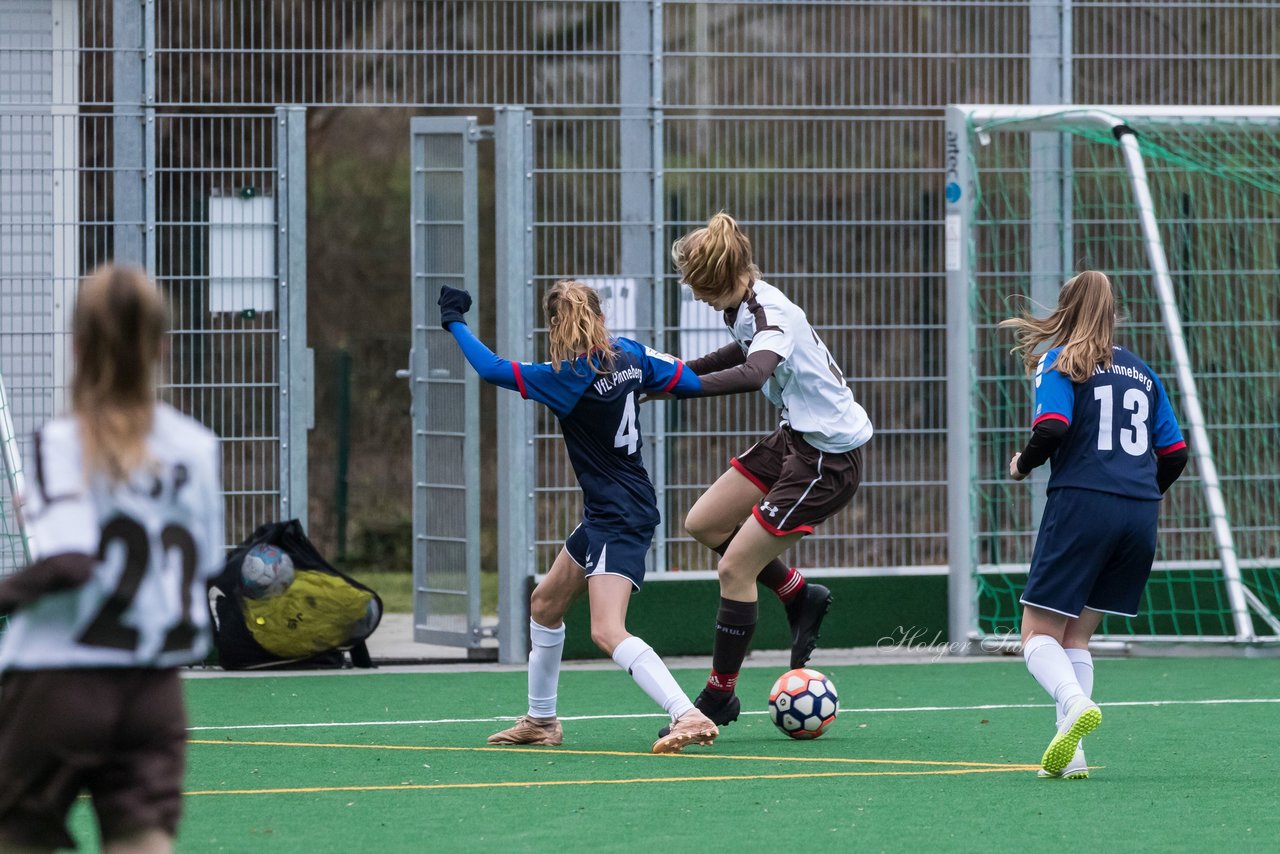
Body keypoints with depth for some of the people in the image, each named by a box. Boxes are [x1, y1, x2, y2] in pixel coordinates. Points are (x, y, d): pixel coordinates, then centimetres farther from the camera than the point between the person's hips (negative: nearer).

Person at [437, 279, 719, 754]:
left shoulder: (569, 377, -20)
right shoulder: (630, 355, 0)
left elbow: (491, 368, -16)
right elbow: (691, 381, 9)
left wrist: (454, 322, -1)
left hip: (619, 518, -10)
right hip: (606, 514, 10)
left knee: (608, 633, -21)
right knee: (545, 603, 23)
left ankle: (689, 717, -33)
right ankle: (540, 720, 36)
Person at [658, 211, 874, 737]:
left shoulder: (769, 313, -27)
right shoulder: (748, 307, 1)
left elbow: (753, 373, -48)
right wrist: (684, 368, 20)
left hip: (829, 458, -9)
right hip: (796, 437, 9)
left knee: (735, 567, -6)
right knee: (703, 524, 11)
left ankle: (719, 697, 6)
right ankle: (800, 596, 25)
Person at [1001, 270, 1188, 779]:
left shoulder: (1059, 361, 3)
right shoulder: (1140, 371, 18)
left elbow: (1052, 427, -14)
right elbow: (1174, 453, 16)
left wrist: (1023, 465, 5)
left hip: (1082, 504, -5)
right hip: (1140, 516, 5)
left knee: (1039, 634, -1)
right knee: (1076, 636, 13)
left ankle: (1075, 704, -32)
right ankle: (1071, 752, -2)